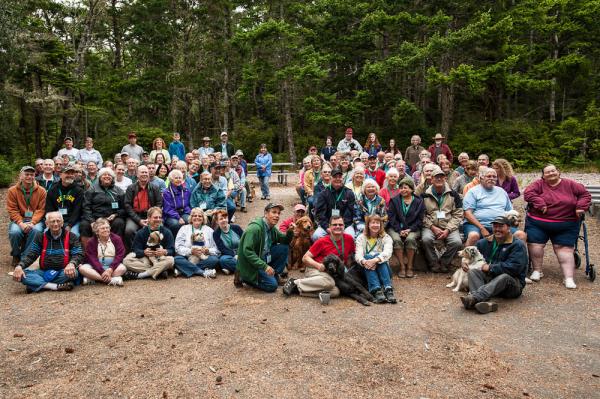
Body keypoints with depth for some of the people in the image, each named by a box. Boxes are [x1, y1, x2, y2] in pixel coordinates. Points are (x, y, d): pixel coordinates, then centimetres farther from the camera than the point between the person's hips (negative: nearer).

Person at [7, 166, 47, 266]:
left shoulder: (41, 191, 1)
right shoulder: (12, 191, 3)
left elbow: (41, 210, -4)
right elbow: (12, 210, -3)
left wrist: (32, 222, -20)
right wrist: (21, 223, -19)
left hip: (35, 220, -1)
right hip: (19, 220, 1)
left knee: (36, 230, -33)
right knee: (14, 232, -31)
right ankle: (16, 255, 0)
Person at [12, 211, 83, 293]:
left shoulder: (71, 237, 3)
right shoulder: (40, 237, 10)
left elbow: (79, 254, -5)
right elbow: (30, 255, 6)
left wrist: (72, 264, -29)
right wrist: (19, 266, -16)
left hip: (63, 272, -2)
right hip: (44, 271, 2)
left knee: (73, 273, -36)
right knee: (23, 273, -24)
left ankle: (36, 284, -25)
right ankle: (56, 286, -35)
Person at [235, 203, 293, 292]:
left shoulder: (272, 228, 3)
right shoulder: (255, 228, -24)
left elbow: (285, 241, 11)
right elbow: (247, 251, -29)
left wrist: (290, 232, -12)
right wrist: (264, 266, -34)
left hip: (264, 257, 8)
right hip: (251, 264, -8)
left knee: (284, 248, -3)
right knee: (272, 285, -16)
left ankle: (274, 274, 6)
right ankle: (243, 277, 0)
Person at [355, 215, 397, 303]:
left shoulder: (386, 237, 3)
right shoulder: (361, 238, 6)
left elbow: (387, 253, -18)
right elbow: (358, 254, -11)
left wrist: (375, 260, -37)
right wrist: (364, 261, -35)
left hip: (382, 268, 0)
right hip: (366, 272, 0)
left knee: (379, 258, -28)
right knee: (368, 256, -28)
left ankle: (388, 289, -41)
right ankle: (376, 291, -44)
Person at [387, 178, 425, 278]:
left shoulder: (419, 201, 8)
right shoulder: (394, 200, 9)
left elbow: (420, 220, 3)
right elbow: (391, 217, 0)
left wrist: (410, 229, -11)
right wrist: (399, 230, -13)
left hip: (412, 229, 0)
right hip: (396, 228, 1)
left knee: (410, 239, -32)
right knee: (397, 240, -31)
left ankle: (409, 267, -20)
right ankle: (402, 267, -22)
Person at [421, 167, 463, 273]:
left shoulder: (453, 195, 8)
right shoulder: (425, 196, 6)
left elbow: (458, 215, 3)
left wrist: (448, 230, -10)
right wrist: (432, 227, -13)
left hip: (449, 227, 1)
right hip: (430, 226, -1)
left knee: (457, 242, -27)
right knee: (426, 239, -32)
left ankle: (444, 263, -2)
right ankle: (434, 263, -8)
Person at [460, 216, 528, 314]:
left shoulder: (518, 245, -7)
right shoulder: (486, 242, 12)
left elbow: (514, 268, -21)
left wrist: (490, 268, -15)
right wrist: (465, 262, 5)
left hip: (513, 284, -5)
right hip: (489, 278, 5)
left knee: (504, 277, -37)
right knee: (472, 271, -19)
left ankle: (474, 298, -59)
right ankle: (483, 302, -49)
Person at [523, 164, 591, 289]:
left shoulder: (570, 184, 5)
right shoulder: (539, 184, 0)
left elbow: (585, 194, 8)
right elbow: (528, 193, -14)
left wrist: (581, 207, -7)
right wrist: (540, 204, -24)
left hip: (566, 226, 0)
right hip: (538, 223, 0)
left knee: (565, 248, -1)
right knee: (535, 245, -6)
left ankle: (569, 278, -2)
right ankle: (537, 271, 11)